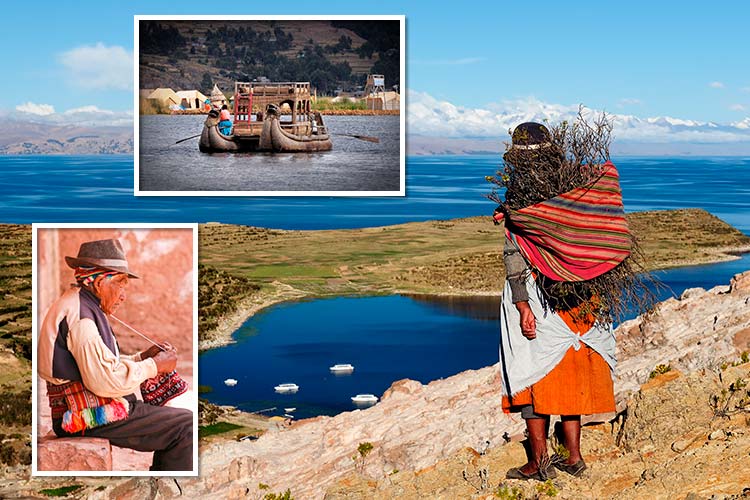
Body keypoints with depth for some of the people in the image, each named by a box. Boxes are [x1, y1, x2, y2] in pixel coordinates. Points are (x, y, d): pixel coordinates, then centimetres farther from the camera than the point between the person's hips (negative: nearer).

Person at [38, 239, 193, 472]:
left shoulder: (80, 306, 17)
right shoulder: (79, 313, -17)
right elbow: (105, 381, -25)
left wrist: (142, 357, 8)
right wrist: (153, 366, -12)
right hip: (90, 417, -11)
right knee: (184, 426, -14)